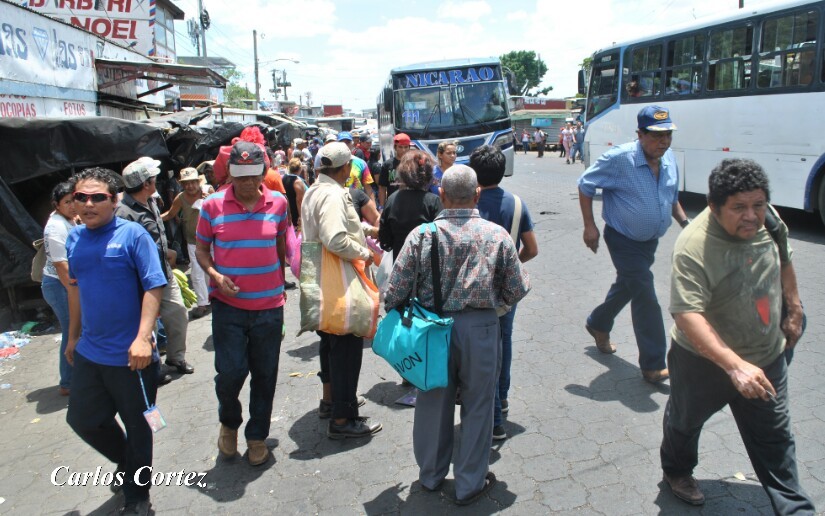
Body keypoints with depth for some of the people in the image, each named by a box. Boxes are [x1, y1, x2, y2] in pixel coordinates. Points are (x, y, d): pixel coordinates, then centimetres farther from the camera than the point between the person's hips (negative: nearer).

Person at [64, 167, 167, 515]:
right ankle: (127, 462, 45)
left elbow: (154, 287, -18)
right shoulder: (74, 238, 5)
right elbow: (75, 287, 16)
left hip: (130, 354, -6)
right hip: (89, 352, 6)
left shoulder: (133, 235, -13)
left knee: (136, 427, 9)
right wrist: (73, 337, 20)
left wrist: (143, 337, -27)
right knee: (83, 419, 18)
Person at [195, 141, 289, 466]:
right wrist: (215, 275, -13)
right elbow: (201, 250, 5)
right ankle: (229, 421, 30)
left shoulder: (278, 203, 1)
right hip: (228, 305, -1)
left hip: (269, 306, 2)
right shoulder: (213, 206, -4)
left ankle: (257, 436, 31)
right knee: (230, 372, -3)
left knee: (264, 374, 10)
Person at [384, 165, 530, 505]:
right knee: (477, 407, 14)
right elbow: (517, 291, -2)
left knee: (433, 402, 18)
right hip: (480, 328, -1)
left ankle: (431, 475, 37)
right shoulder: (497, 235, -8)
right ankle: (470, 484, 28)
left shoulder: (421, 235, -8)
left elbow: (395, 291, -7)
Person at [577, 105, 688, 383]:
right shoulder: (619, 159, -23)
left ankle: (598, 324, 49)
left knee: (627, 286, 24)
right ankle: (653, 366, 2)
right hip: (624, 241, -7)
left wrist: (685, 222, 2)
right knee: (645, 299, -8)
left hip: (650, 239, 7)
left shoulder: (669, 158, -1)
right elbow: (585, 185, -13)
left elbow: (672, 197, 15)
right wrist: (590, 226, -15)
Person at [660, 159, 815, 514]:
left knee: (775, 439, 15)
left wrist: (794, 310, 16)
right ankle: (676, 471, 48)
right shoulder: (693, 248, -33)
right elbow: (688, 315, -40)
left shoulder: (769, 219, -11)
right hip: (705, 361, -4)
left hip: (767, 357, 5)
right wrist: (735, 365, -47)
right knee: (685, 422, 21)